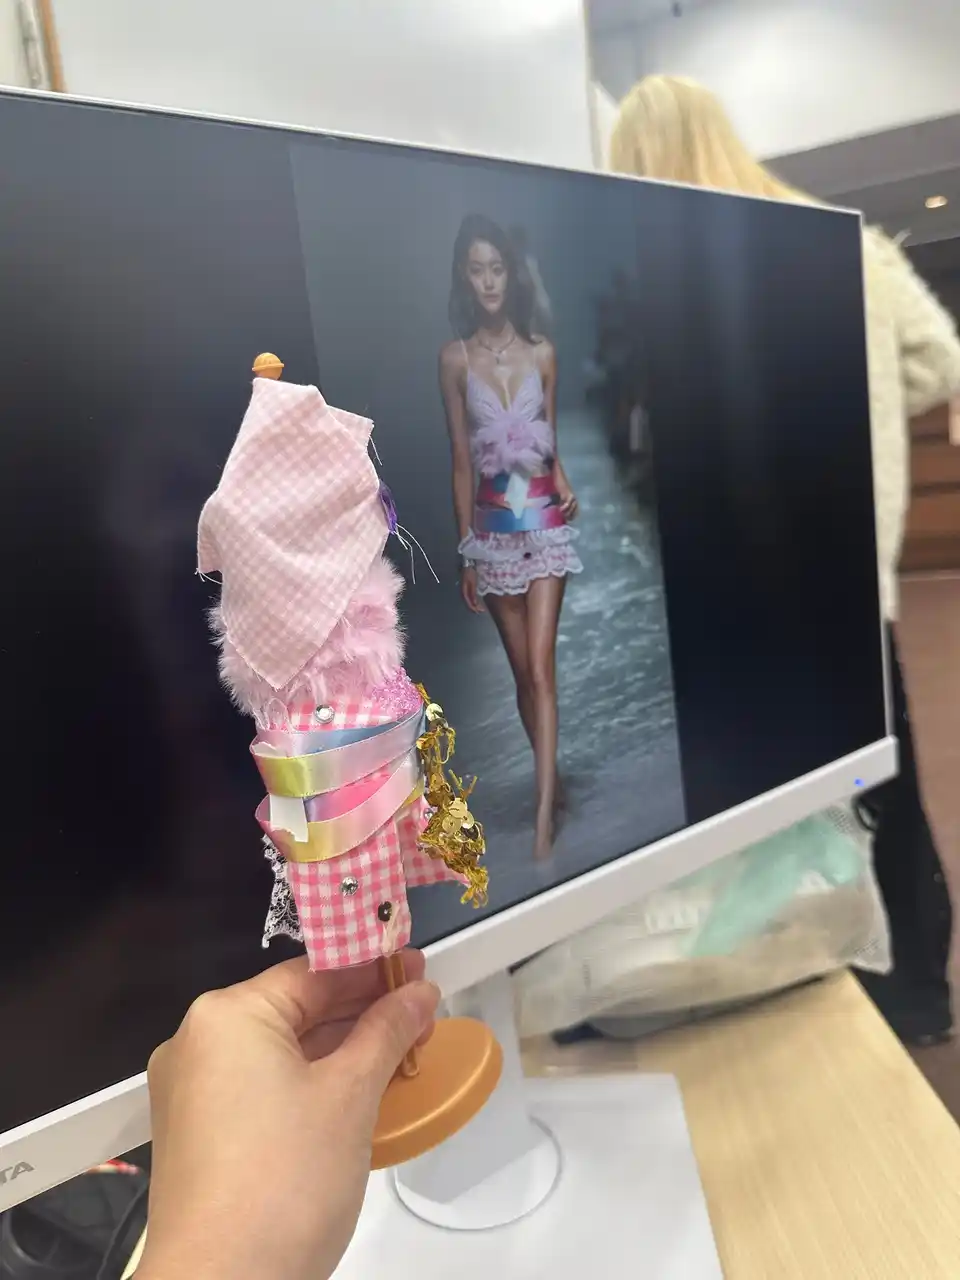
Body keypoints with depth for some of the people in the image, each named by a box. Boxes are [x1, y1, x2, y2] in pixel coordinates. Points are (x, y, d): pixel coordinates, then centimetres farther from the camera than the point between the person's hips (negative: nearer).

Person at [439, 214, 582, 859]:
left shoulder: (542, 351, 3)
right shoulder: (454, 359, 2)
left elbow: (551, 443, 8)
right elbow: (461, 459, 3)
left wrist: (565, 482, -15)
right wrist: (465, 551, 2)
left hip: (544, 522, -1)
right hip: (492, 527, 1)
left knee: (541, 667, -8)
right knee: (523, 670, 9)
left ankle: (544, 815, -6)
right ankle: (552, 784, 28)